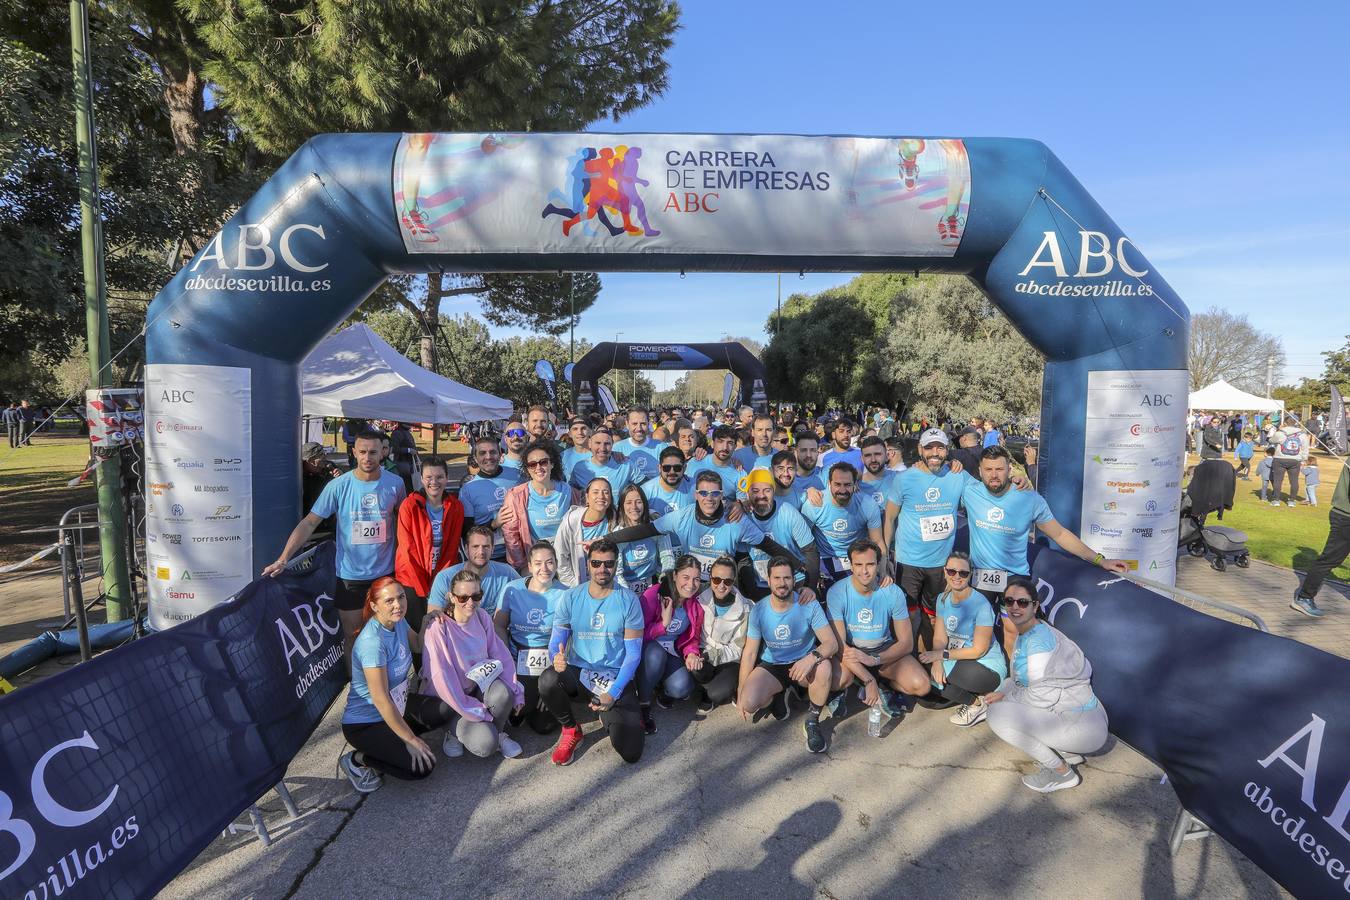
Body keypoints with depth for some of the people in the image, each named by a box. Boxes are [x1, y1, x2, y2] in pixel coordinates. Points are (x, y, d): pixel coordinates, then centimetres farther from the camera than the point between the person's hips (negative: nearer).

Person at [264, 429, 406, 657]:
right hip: (350, 575, -1)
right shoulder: (338, 486, -12)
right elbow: (309, 522, -11)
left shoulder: (395, 484, -7)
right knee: (351, 635, 13)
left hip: (386, 572, 1)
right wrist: (283, 559, -18)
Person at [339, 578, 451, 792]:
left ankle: (392, 741, 6)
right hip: (364, 724, -8)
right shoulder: (372, 642, -30)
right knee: (423, 766, -17)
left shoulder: (398, 622, -5)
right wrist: (411, 739, -23)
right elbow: (380, 699, -29)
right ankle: (357, 760, 2)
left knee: (446, 709, -12)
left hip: (398, 705, 8)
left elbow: (418, 644, 16)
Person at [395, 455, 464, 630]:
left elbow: (452, 549, 0)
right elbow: (408, 551, -11)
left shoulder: (456, 507, -2)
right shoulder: (409, 506, -10)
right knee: (415, 632, 4)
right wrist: (424, 590, -11)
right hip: (411, 581, -2)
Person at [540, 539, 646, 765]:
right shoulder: (570, 598, -1)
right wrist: (557, 658, -26)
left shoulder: (628, 600, -6)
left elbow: (633, 653, -5)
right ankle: (571, 729, -1)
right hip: (577, 672, 2)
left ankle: (609, 716, 20)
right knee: (548, 679, -33)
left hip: (616, 678, -1)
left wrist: (613, 694, -17)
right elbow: (555, 643, 0)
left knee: (631, 753, -16)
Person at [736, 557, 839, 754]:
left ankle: (812, 721, -10)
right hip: (771, 666, 1)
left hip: (803, 663, -1)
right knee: (748, 703, -26)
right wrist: (741, 692, -7)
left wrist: (812, 657, -41)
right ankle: (778, 695, 11)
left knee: (824, 668, -36)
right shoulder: (759, 610, -11)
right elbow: (750, 652, -4)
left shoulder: (809, 606, -15)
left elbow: (832, 643, -19)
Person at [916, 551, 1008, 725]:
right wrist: (937, 662, -22)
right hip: (957, 661, 7)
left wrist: (941, 654, -17)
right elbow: (939, 638, -2)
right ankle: (973, 697, 4)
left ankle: (977, 704, -1)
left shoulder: (981, 604, -19)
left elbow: (978, 650, -17)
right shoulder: (943, 598, 1)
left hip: (987, 667, -7)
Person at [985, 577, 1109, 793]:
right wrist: (1000, 693, -6)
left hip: (1084, 726, -10)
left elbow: (1043, 694, -23)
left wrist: (1006, 697, -9)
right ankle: (1066, 753, 17)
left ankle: (1062, 772, -2)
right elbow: (1017, 678, 12)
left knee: (998, 713, -19)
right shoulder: (1022, 635, 9)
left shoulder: (1040, 637, -20)